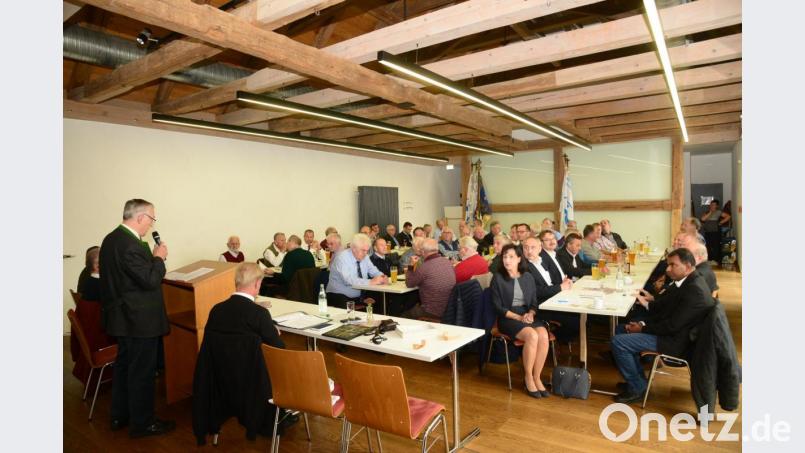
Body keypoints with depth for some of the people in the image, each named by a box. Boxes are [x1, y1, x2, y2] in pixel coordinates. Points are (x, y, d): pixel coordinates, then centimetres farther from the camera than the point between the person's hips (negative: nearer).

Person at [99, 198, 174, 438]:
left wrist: (152, 257, 8)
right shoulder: (131, 245, -26)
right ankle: (141, 423, 18)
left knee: (123, 365, 22)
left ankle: (119, 416, 37)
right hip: (140, 320, -10)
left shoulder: (111, 239, 6)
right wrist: (159, 257, -12)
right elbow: (151, 280, -24)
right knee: (142, 372, 4)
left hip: (122, 316, 10)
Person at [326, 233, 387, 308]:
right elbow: (349, 280, -30)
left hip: (358, 297, 7)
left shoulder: (365, 257, 3)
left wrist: (381, 277, -12)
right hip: (339, 297, -7)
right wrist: (370, 282, -34)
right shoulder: (342, 258, -17)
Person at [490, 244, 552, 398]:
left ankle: (537, 377, -11)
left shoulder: (528, 277, 10)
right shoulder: (498, 278, -3)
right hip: (508, 318, -4)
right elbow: (498, 307, -5)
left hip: (528, 315, 4)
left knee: (543, 336, -27)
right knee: (532, 336, -31)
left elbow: (534, 302, 13)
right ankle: (528, 378, -11)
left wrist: (531, 314, -9)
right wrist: (519, 317, -15)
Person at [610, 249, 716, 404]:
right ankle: (638, 378, 20)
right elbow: (667, 305, 14)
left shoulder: (695, 291, -26)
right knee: (622, 329, 13)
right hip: (666, 328, 10)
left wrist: (643, 328, -14)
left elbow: (672, 326, -26)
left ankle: (637, 388, 1)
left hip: (674, 340, -10)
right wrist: (650, 302, -3)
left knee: (618, 341, -17)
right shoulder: (686, 281, 3)